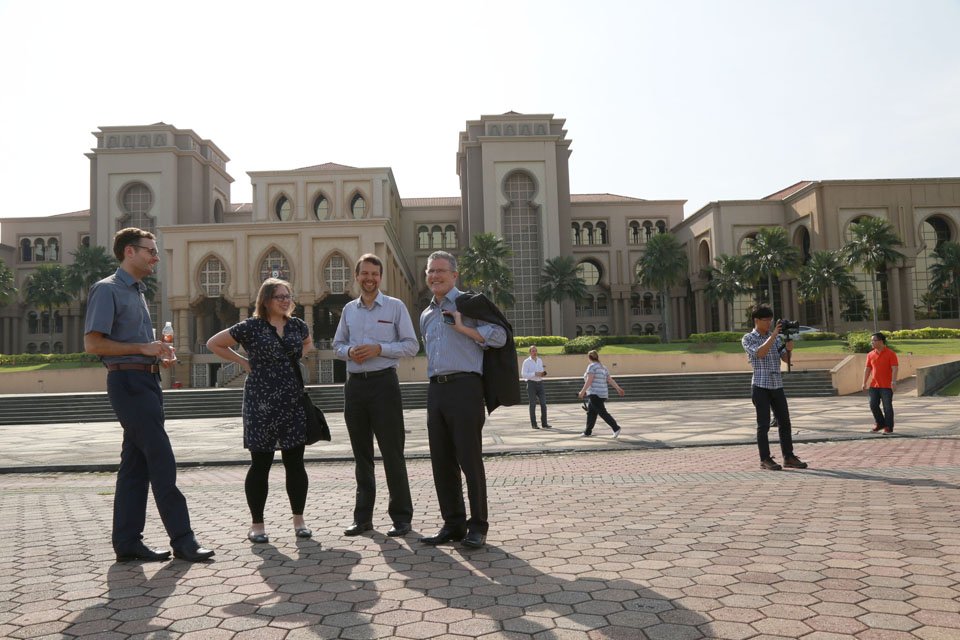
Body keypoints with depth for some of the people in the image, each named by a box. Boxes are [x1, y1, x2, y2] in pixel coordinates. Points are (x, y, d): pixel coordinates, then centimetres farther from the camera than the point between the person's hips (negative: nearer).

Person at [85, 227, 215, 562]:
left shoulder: (137, 291, 22)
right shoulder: (107, 289, -7)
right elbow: (92, 344, -14)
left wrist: (160, 354, 10)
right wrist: (144, 348, -14)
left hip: (147, 381, 9)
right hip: (128, 381, -9)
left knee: (136, 465, 10)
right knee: (162, 461, -9)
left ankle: (127, 542, 16)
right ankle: (182, 539, -3)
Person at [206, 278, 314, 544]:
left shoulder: (297, 325, 9)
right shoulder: (251, 327, -4)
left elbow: (308, 343, 31)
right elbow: (213, 344, 4)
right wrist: (244, 362, 0)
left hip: (294, 402, 4)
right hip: (261, 404, -4)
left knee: (295, 462, 6)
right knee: (260, 464, 4)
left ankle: (299, 519, 19)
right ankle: (256, 524, 16)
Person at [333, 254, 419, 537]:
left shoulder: (395, 306, 1)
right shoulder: (349, 310, 13)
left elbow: (411, 345, -3)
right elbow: (337, 345, 18)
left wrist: (379, 349, -15)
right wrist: (349, 351, -4)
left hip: (383, 382, -4)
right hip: (355, 384, 5)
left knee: (392, 452, -3)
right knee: (361, 454, 11)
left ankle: (401, 516, 8)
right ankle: (363, 517, 21)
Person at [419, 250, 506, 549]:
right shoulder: (426, 315, 22)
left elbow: (499, 336, -9)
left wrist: (463, 328, -15)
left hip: (464, 386, -7)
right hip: (436, 389, 7)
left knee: (470, 459, -5)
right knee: (442, 460, 7)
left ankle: (478, 526, 6)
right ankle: (453, 523, 17)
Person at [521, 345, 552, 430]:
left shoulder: (540, 361, 13)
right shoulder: (526, 362, -5)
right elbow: (523, 375, -12)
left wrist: (543, 374, -1)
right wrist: (535, 374, -20)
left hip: (540, 383, 5)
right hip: (531, 384, -5)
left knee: (543, 403, -3)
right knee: (533, 405, -2)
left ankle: (544, 423, 1)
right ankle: (533, 424, 7)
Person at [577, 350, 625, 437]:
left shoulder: (592, 366, -9)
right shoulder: (603, 367, 15)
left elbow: (589, 380, -18)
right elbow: (610, 379, 9)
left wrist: (583, 391, -18)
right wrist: (618, 389, 4)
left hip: (595, 394, -9)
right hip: (602, 394, 9)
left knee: (603, 413, -9)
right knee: (590, 413, 15)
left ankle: (616, 428, -16)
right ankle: (587, 432, 20)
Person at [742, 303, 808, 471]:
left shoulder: (774, 337, 13)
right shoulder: (747, 339, -2)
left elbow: (785, 358, 6)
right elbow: (760, 353, -19)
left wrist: (788, 348, -15)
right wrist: (774, 335, -20)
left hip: (777, 385, 5)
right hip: (760, 386, -5)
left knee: (784, 421, 7)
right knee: (764, 424, -2)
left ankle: (788, 457, 15)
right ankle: (765, 460, 5)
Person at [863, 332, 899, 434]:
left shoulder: (890, 354, -7)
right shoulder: (870, 355, 9)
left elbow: (895, 368, -13)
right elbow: (867, 369, 11)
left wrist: (894, 382, -23)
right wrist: (864, 383, 6)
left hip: (887, 386, -5)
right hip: (874, 385, 5)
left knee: (887, 407, 0)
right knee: (873, 405, 4)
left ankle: (888, 427, 11)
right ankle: (880, 424, 23)